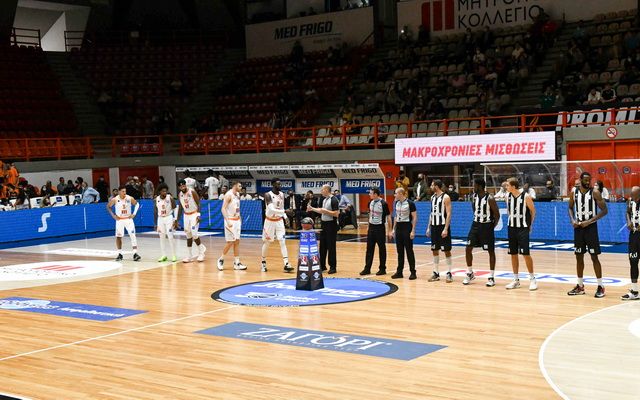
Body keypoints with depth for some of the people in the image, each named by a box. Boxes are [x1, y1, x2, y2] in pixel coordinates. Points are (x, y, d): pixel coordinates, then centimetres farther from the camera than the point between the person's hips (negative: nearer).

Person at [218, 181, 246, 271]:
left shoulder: (238, 194, 9)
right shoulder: (228, 195, -16)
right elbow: (223, 209, -21)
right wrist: (228, 221, -28)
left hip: (237, 221, 8)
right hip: (230, 221, -8)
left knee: (237, 242, 6)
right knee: (230, 242, -6)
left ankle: (237, 263, 8)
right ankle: (221, 260, 12)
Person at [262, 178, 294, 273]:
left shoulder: (282, 195, 2)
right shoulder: (268, 195, -17)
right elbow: (271, 209, -29)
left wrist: (285, 217, -1)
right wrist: (284, 212, -37)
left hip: (279, 221, 4)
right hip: (270, 221, -4)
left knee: (282, 242, -6)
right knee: (266, 242, 7)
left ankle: (286, 265, -12)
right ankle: (263, 263, 26)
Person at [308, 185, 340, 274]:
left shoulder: (334, 200, -15)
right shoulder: (324, 200, 12)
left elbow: (336, 214, -20)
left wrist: (326, 211, -22)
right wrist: (312, 209, 16)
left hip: (331, 225, -9)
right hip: (324, 224, 9)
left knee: (331, 246, -4)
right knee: (323, 245, 12)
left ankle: (333, 267, 3)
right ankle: (322, 265, 21)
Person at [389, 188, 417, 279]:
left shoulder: (410, 203, -11)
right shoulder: (396, 203, 9)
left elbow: (414, 218, -10)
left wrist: (413, 231, -15)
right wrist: (393, 229, 15)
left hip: (407, 227, -6)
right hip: (399, 227, 6)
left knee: (409, 250, -3)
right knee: (400, 251, 9)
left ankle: (413, 272, 3)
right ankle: (399, 272, 15)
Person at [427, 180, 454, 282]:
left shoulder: (445, 197, -11)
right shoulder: (433, 197, 11)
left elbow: (448, 214, -14)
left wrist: (446, 229, -21)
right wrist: (429, 227, 13)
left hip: (443, 226, -7)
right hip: (434, 226, 7)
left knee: (446, 250, -3)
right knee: (434, 250, 8)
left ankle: (449, 273, 2)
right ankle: (436, 273, 14)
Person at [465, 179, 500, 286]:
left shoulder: (490, 199, -18)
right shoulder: (473, 197, 0)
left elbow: (497, 214, -10)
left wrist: (492, 227, -9)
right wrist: (477, 219, 13)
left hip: (487, 226, -6)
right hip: (476, 225, 6)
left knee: (491, 251, 1)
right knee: (468, 249, 3)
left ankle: (491, 277, 7)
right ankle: (470, 273, 17)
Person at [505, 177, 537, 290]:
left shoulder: (526, 196, -14)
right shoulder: (508, 196, 1)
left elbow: (533, 211, -1)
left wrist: (529, 224, 5)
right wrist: (513, 220, 11)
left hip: (523, 229, -5)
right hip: (512, 228, 5)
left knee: (526, 254, -7)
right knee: (513, 254, 7)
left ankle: (532, 279, 4)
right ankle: (516, 280, 16)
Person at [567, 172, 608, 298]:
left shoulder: (595, 192, -9)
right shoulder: (574, 192, 3)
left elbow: (604, 210, -10)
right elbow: (570, 208, 16)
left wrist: (589, 221, -17)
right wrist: (572, 220, -3)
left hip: (590, 227, -4)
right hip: (578, 227, 4)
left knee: (594, 257, -4)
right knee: (579, 257, 9)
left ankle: (600, 286, 2)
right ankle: (580, 286, 18)